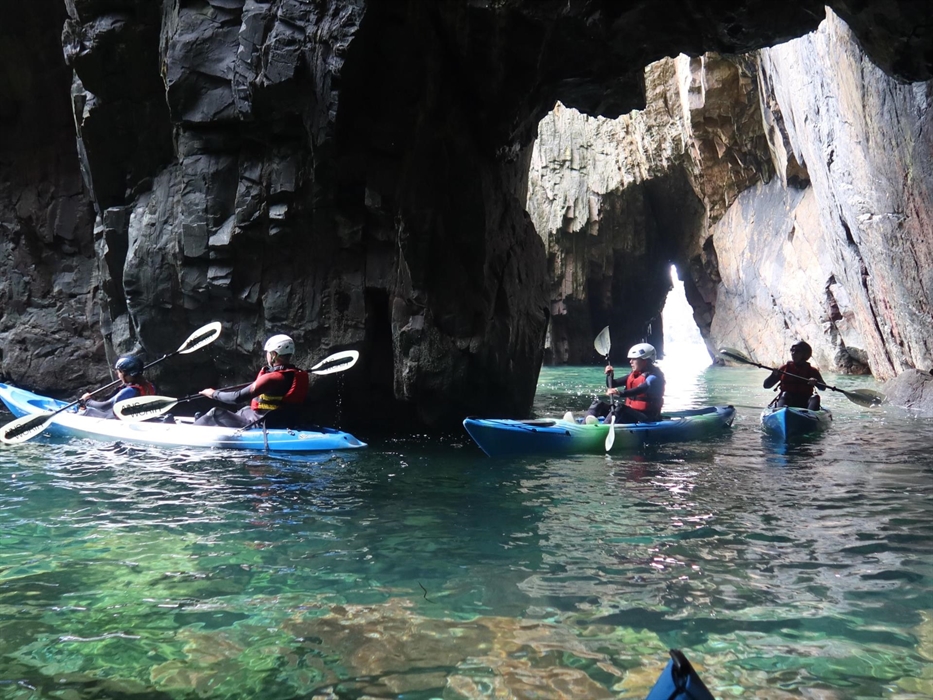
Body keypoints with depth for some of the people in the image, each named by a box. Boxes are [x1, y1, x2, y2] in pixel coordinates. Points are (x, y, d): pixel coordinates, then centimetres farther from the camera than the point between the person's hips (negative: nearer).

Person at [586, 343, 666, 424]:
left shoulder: (654, 377, -13)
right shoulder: (633, 374, 14)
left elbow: (641, 389, -34)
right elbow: (613, 384, 17)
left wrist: (621, 393, -49)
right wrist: (610, 375, -6)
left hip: (646, 416, -9)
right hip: (630, 411, 9)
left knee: (619, 408, -35)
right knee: (598, 404, -3)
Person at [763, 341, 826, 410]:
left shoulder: (812, 371, 14)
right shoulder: (784, 369, 14)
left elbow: (823, 388, -2)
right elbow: (766, 385, 10)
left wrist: (815, 382, -25)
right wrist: (774, 375, -10)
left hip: (805, 403, 1)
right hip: (787, 401, 0)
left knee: (815, 397, -26)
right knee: (785, 394, -30)